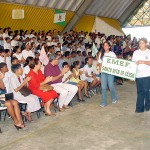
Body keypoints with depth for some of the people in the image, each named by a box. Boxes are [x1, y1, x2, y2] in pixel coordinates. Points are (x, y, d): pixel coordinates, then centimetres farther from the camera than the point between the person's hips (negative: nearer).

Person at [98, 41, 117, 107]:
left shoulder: (112, 54, 0)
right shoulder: (101, 54, 11)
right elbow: (100, 63, 13)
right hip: (103, 72, 3)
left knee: (111, 86, 0)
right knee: (103, 87, 0)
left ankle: (114, 98, 27)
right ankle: (103, 102, 5)